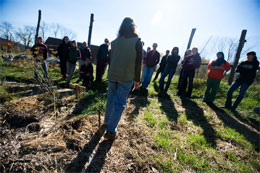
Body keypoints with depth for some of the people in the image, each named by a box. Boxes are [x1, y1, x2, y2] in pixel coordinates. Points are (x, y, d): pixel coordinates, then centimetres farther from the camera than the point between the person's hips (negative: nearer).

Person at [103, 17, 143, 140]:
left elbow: (111, 58, 12)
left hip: (112, 75, 5)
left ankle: (107, 120, 35)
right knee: (120, 103, 1)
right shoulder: (137, 41, -3)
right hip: (126, 77, -4)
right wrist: (137, 79, -1)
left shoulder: (115, 41, 8)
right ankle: (111, 130, 4)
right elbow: (138, 62, -6)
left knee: (110, 99, 19)